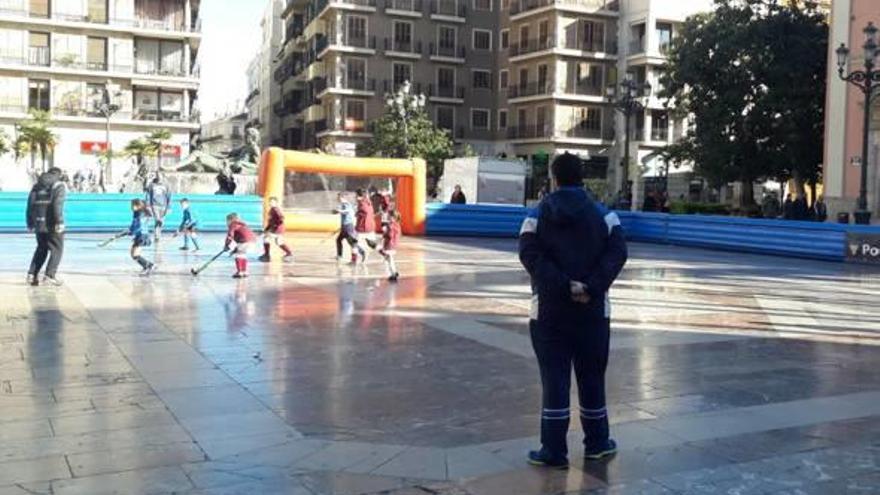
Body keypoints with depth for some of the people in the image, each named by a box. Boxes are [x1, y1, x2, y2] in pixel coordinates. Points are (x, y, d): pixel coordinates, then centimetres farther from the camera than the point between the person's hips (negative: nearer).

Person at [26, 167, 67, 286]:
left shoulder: (36, 186, 16)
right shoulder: (59, 186, -2)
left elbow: (30, 206, 14)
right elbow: (57, 206, -17)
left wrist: (30, 225, 19)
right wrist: (59, 222, -20)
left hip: (39, 224, 6)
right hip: (52, 225, -6)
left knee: (41, 249, 19)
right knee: (56, 249, 4)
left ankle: (32, 274, 13)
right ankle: (50, 275, -5)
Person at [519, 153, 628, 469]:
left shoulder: (538, 216, 0)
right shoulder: (604, 214, 3)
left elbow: (531, 256, -13)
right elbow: (617, 252, -10)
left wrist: (563, 286, -18)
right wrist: (592, 287, -17)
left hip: (549, 308, -1)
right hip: (593, 308, 1)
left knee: (554, 378, 2)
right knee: (592, 376, 13)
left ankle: (554, 451, 4)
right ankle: (597, 442, 24)